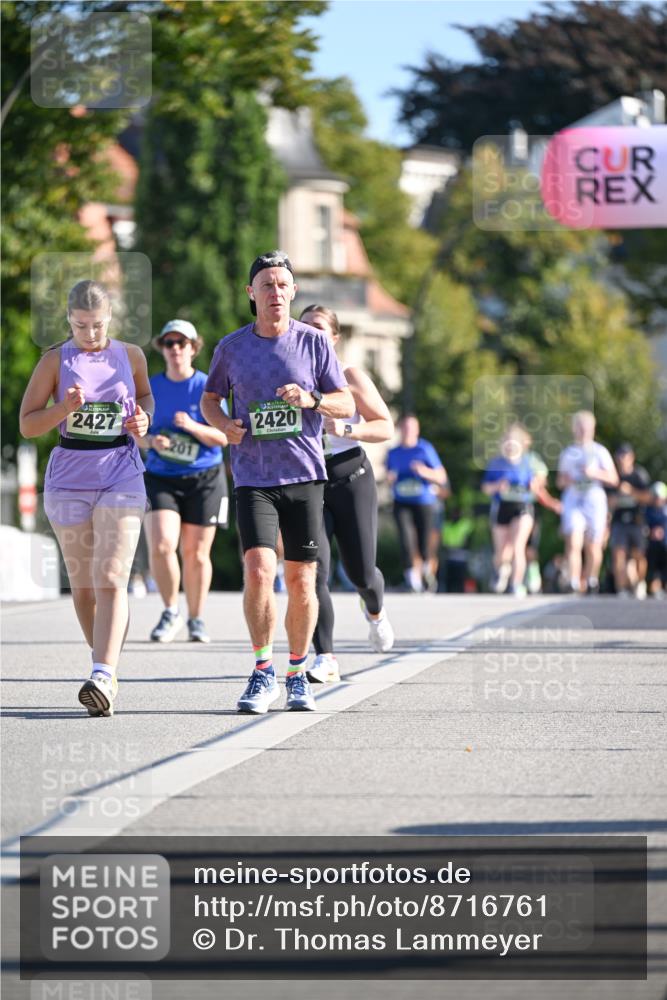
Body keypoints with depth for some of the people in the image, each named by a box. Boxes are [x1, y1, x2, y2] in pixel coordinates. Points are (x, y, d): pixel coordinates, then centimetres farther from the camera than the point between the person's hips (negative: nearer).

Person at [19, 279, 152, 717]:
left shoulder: (130, 356, 5)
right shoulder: (55, 361, -1)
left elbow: (144, 395, 24)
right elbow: (27, 425, -1)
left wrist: (143, 419, 2)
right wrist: (65, 408, -19)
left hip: (121, 479, -1)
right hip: (69, 480, 1)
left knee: (111, 580, -16)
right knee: (83, 584, 8)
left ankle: (104, 677, -25)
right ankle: (106, 667, 23)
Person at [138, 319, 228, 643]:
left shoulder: (207, 387, -2)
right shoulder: (149, 388, 5)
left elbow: (222, 437, -4)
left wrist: (192, 426, -22)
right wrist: (151, 440, -11)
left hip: (204, 479, -1)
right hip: (160, 479, 1)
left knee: (195, 553, 3)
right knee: (161, 546, -16)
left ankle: (196, 620, 20)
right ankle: (170, 613, 3)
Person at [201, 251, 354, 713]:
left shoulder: (314, 342, 2)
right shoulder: (231, 347, 5)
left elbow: (347, 405, 5)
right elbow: (210, 398, 19)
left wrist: (311, 400, -15)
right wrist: (223, 424, -3)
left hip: (304, 474, 0)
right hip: (253, 478, 0)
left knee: (301, 580, 3)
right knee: (259, 570, -17)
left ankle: (297, 676, 19)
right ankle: (263, 673, -5)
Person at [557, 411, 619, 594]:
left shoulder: (600, 452, 6)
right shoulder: (567, 453, 14)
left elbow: (613, 479, 2)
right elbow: (560, 481, 20)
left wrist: (595, 473, -13)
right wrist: (564, 480, -4)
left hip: (594, 498, -1)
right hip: (572, 499, 1)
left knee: (593, 547, 4)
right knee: (573, 544, -15)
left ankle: (592, 582, 25)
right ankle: (574, 586, -19)